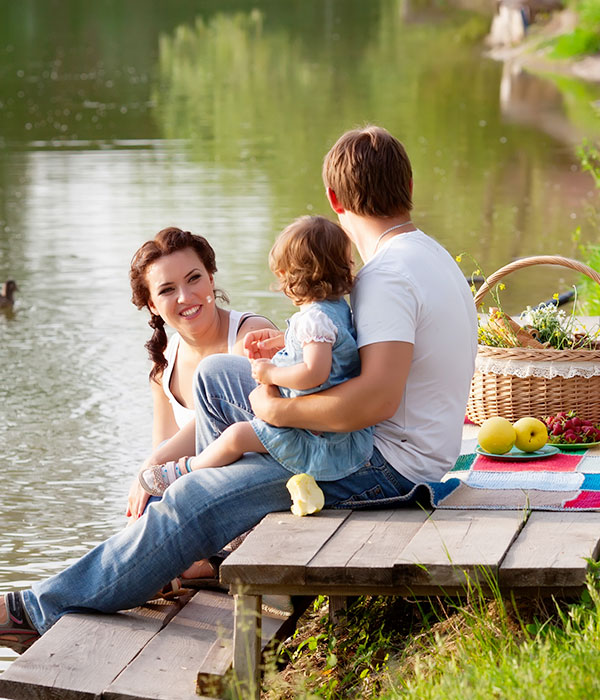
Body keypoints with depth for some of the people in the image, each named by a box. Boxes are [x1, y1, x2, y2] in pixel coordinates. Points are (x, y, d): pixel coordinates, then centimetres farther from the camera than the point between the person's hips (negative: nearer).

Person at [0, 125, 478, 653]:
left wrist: (278, 410, -20)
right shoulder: (429, 255, 12)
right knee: (215, 375, 14)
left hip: (385, 467, -10)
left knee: (192, 504, -11)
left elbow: (378, 396, -34)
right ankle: (225, 547, 21)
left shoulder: (389, 275, -22)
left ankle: (45, 608, -2)